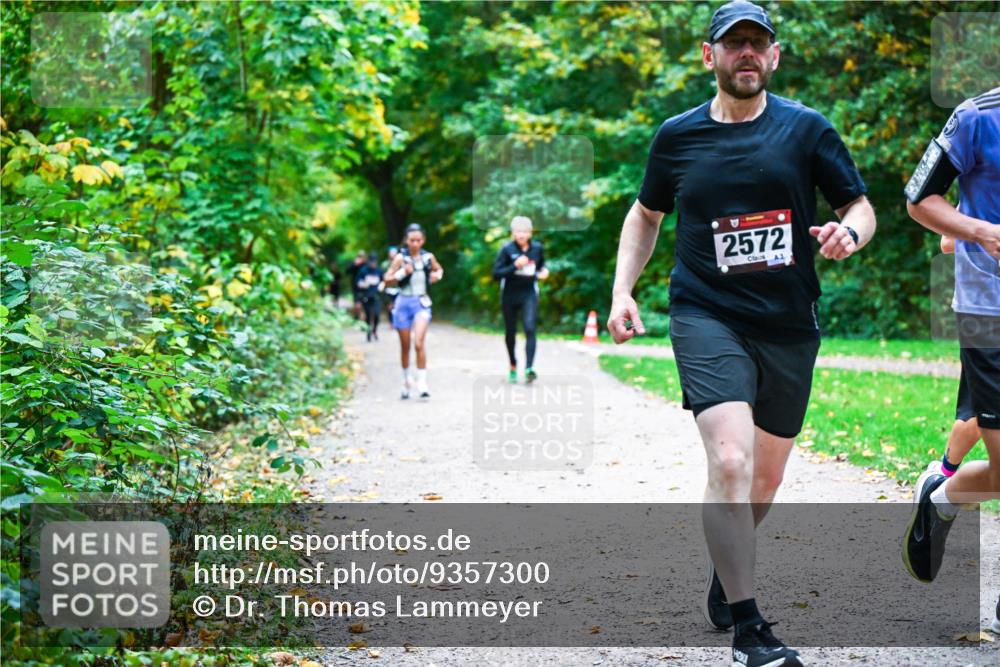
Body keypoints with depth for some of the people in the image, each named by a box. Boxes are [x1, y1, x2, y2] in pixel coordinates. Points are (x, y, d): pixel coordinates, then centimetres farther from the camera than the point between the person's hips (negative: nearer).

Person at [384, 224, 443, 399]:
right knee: (405, 346, 11)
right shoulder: (400, 258, -5)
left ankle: (422, 382, -15)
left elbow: (439, 269, 23)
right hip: (404, 303, 0)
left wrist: (437, 275, 0)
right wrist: (403, 272, -21)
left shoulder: (428, 257, 2)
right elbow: (387, 281, -6)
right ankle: (406, 379, 30)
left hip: (422, 303, 0)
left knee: (419, 343, -17)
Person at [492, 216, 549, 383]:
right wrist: (515, 266, -26)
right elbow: (496, 273, -14)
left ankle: (529, 368, -25)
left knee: (530, 329, -17)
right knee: (510, 332, 12)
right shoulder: (507, 250, -9)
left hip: (529, 295, 0)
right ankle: (513, 366, 34)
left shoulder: (537, 248, 0)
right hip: (510, 295, 0)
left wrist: (543, 272, -3)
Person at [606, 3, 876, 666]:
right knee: (730, 462, -22)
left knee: (765, 477, 14)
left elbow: (862, 207, 7)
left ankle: (725, 571, 44)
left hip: (789, 326, 2)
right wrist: (622, 291, 6)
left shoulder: (807, 129, 2)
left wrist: (848, 232, -17)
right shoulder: (677, 136, 4)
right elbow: (645, 215, 19)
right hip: (707, 318, -2)